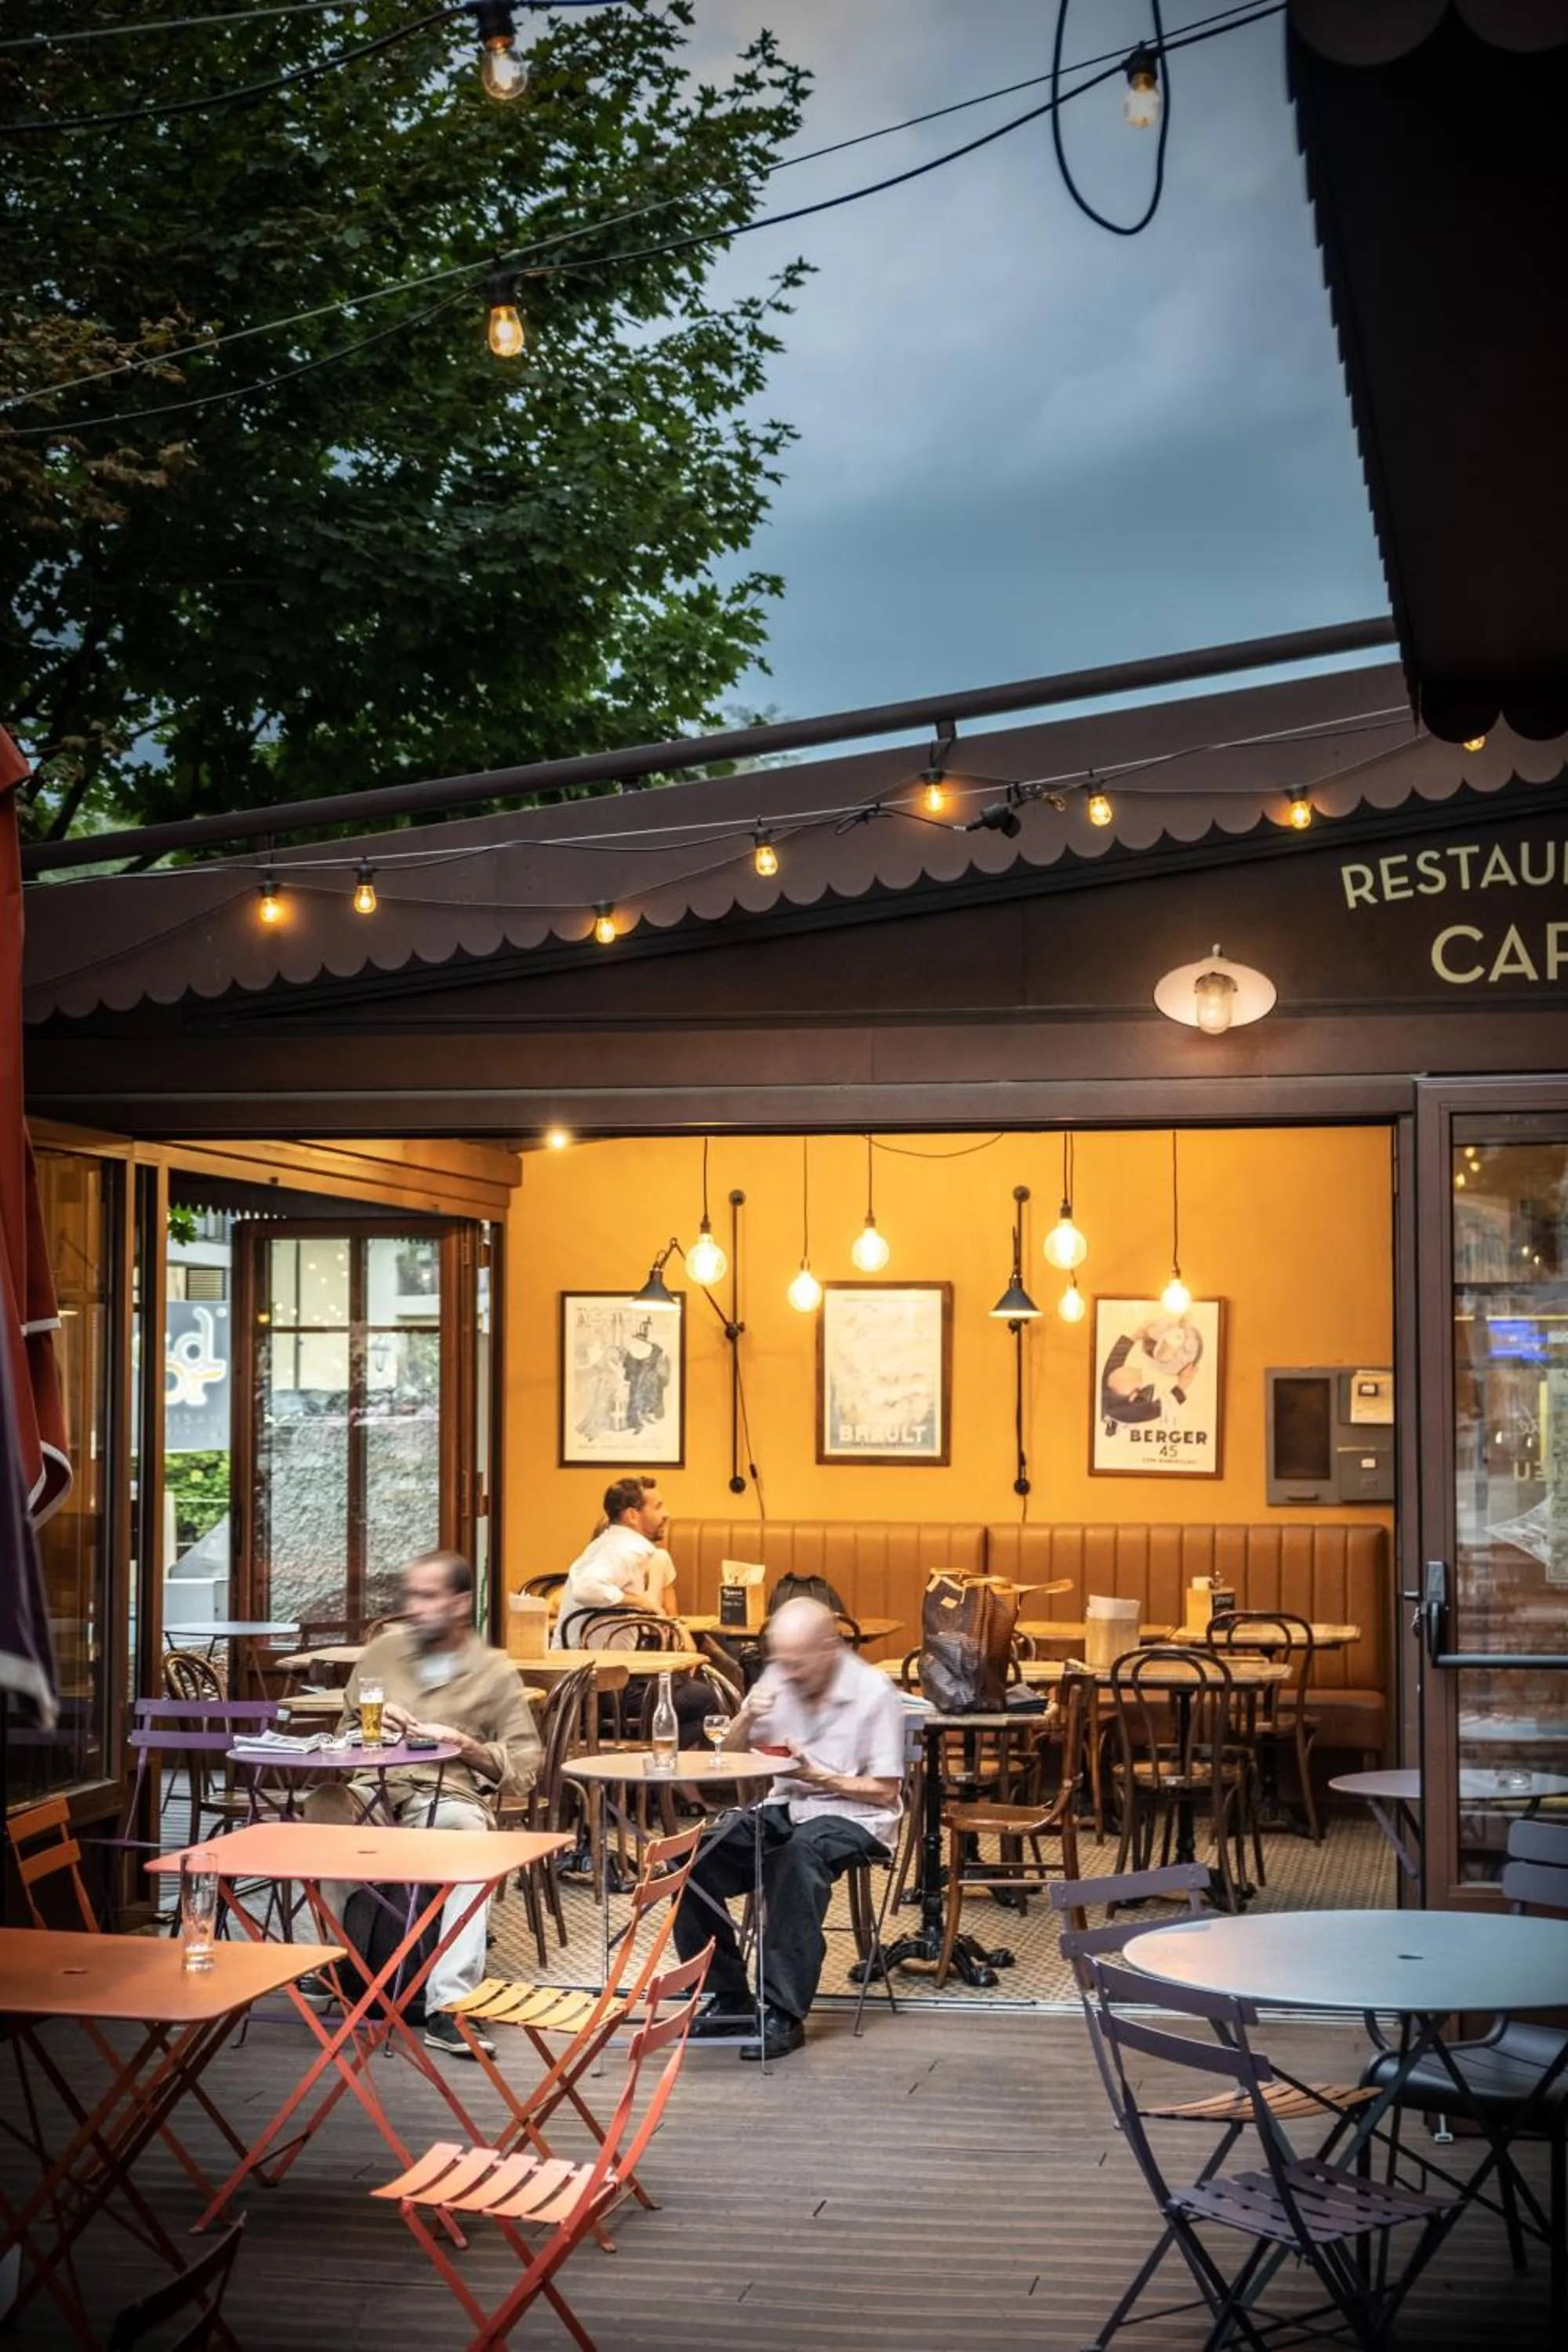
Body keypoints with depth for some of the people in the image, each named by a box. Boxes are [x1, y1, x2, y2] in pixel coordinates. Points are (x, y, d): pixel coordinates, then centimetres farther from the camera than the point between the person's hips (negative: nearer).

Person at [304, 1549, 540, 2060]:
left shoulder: (494, 1672, 10)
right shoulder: (384, 1650, 18)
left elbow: (524, 1770, 7)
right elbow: (345, 1731, 28)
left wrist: (465, 1745, -9)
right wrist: (372, 1725, 4)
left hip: (450, 1797, -2)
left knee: (467, 1829, -39)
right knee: (324, 1805, -33)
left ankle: (448, 2006, -42)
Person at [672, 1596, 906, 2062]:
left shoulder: (874, 1693, -11)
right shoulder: (778, 1679, 3)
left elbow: (885, 1792, -7)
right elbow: (731, 1754, 12)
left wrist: (816, 1775, -17)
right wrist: (747, 1716, -10)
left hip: (852, 1816, -5)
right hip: (783, 1807, 6)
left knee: (799, 1853, -39)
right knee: (696, 1855, -20)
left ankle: (785, 2013, -33)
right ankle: (728, 1995, -7)